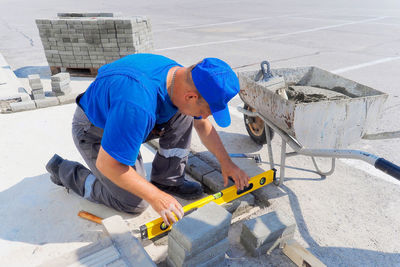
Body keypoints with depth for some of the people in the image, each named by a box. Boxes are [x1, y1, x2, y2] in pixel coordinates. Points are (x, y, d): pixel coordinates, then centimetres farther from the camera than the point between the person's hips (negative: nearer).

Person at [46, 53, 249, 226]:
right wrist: (155, 197, -28)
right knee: (135, 204, -7)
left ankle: (168, 180, 2)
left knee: (182, 116, -11)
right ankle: (63, 170, 7)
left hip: (127, 119, 7)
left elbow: (203, 125, 2)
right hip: (95, 133, -7)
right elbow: (106, 164, -33)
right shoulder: (138, 104, -42)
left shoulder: (182, 79, -15)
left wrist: (226, 163, 0)